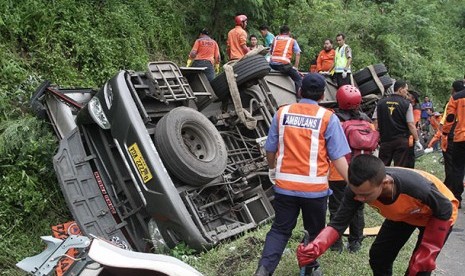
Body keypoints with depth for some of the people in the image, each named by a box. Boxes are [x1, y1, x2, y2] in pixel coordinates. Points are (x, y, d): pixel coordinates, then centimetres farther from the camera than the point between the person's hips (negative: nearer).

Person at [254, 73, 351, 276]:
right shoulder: (328, 118, -7)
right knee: (315, 231, 20)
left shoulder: (282, 113, 0)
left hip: (285, 185, 2)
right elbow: (337, 157, -10)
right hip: (315, 187, -2)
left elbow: (270, 149, 7)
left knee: (280, 229, 14)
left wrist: (273, 170, 26)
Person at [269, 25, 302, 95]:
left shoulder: (275, 39, 24)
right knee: (298, 79, 4)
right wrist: (295, 68, 8)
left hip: (272, 64, 4)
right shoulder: (292, 41, 16)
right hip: (284, 64, -4)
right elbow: (298, 54, 7)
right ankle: (299, 97, -10)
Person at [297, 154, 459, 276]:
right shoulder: (358, 189, -34)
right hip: (402, 214, 4)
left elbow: (445, 212, -25)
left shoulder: (417, 187, -45)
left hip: (437, 215, -4)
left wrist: (428, 251, -19)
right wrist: (315, 248, -45)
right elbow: (339, 222, -28)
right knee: (378, 257, 3)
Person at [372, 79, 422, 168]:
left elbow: (376, 123, 1)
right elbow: (411, 125, -8)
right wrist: (417, 141, 0)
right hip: (401, 141, -2)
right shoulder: (406, 104, -6)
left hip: (385, 140, 3)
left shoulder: (381, 103, 3)